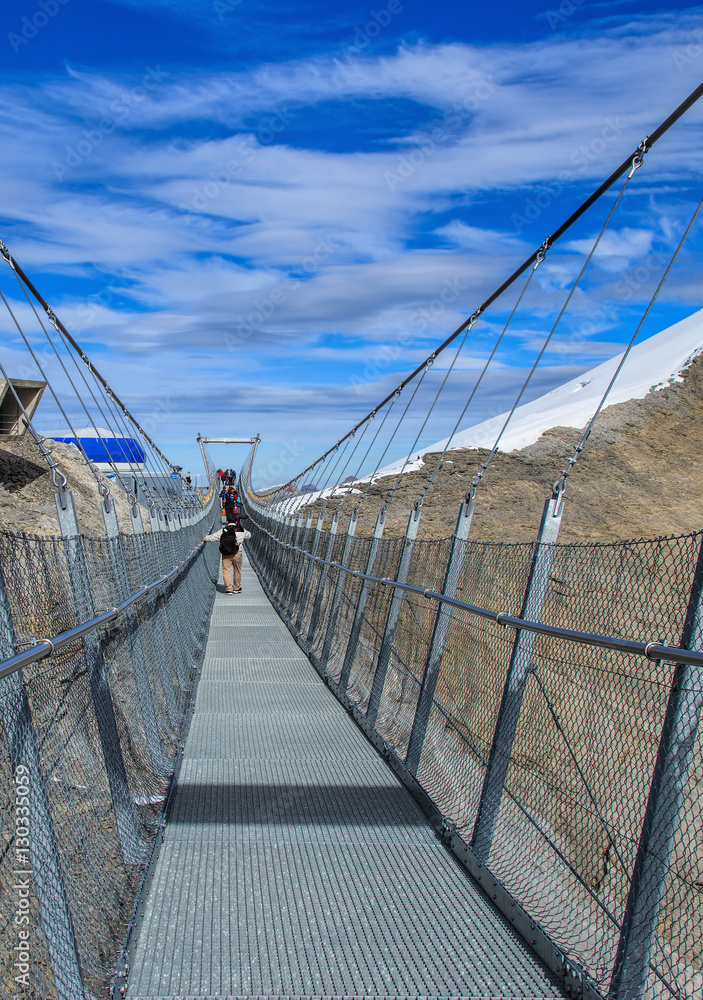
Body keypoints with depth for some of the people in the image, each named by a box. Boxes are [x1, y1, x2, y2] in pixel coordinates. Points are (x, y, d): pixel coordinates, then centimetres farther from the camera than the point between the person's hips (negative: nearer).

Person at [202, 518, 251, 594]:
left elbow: (213, 537, 9)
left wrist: (205, 538, 27)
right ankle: (236, 588, 21)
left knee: (226, 571, 4)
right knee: (237, 571, 13)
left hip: (225, 555, 0)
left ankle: (228, 589, -1)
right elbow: (249, 535, 20)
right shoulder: (241, 531, 4)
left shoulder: (223, 530, 3)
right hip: (237, 554, 0)